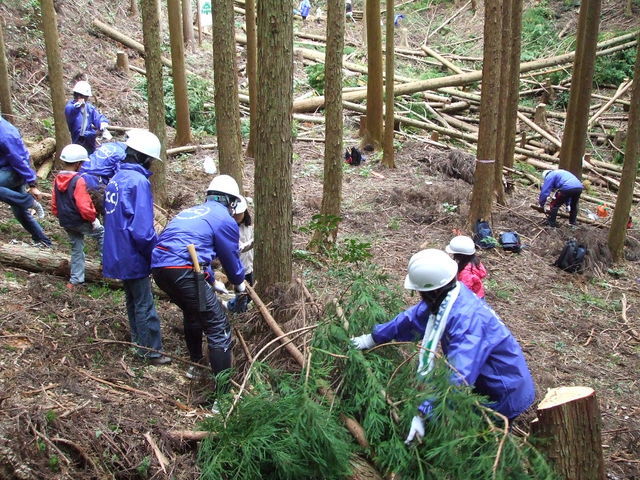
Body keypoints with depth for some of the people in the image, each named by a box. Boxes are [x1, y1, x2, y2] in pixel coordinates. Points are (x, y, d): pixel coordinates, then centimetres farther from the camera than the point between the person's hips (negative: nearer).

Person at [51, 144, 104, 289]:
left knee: (76, 248, 17)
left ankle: (75, 280, 22)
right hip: (80, 221, -7)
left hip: (65, 222, 7)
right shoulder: (79, 180, -21)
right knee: (101, 232, 16)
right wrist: (93, 219, -12)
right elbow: (83, 205, -24)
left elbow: (54, 203, 11)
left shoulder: (57, 179, 4)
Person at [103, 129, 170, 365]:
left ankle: (139, 342, 36)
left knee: (133, 299, 22)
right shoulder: (138, 181, -20)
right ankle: (153, 352, 13)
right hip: (133, 256, -9)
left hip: (117, 254, 9)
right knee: (145, 305, 3)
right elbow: (142, 229, -25)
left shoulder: (117, 177, 8)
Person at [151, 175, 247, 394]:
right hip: (183, 271, -9)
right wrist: (241, 288, 29)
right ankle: (223, 391, -5)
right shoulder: (225, 219, 4)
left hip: (158, 267, 9)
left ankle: (195, 364, 47)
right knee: (219, 328, -3)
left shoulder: (191, 211, 27)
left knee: (192, 313, 32)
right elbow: (231, 260, 11)